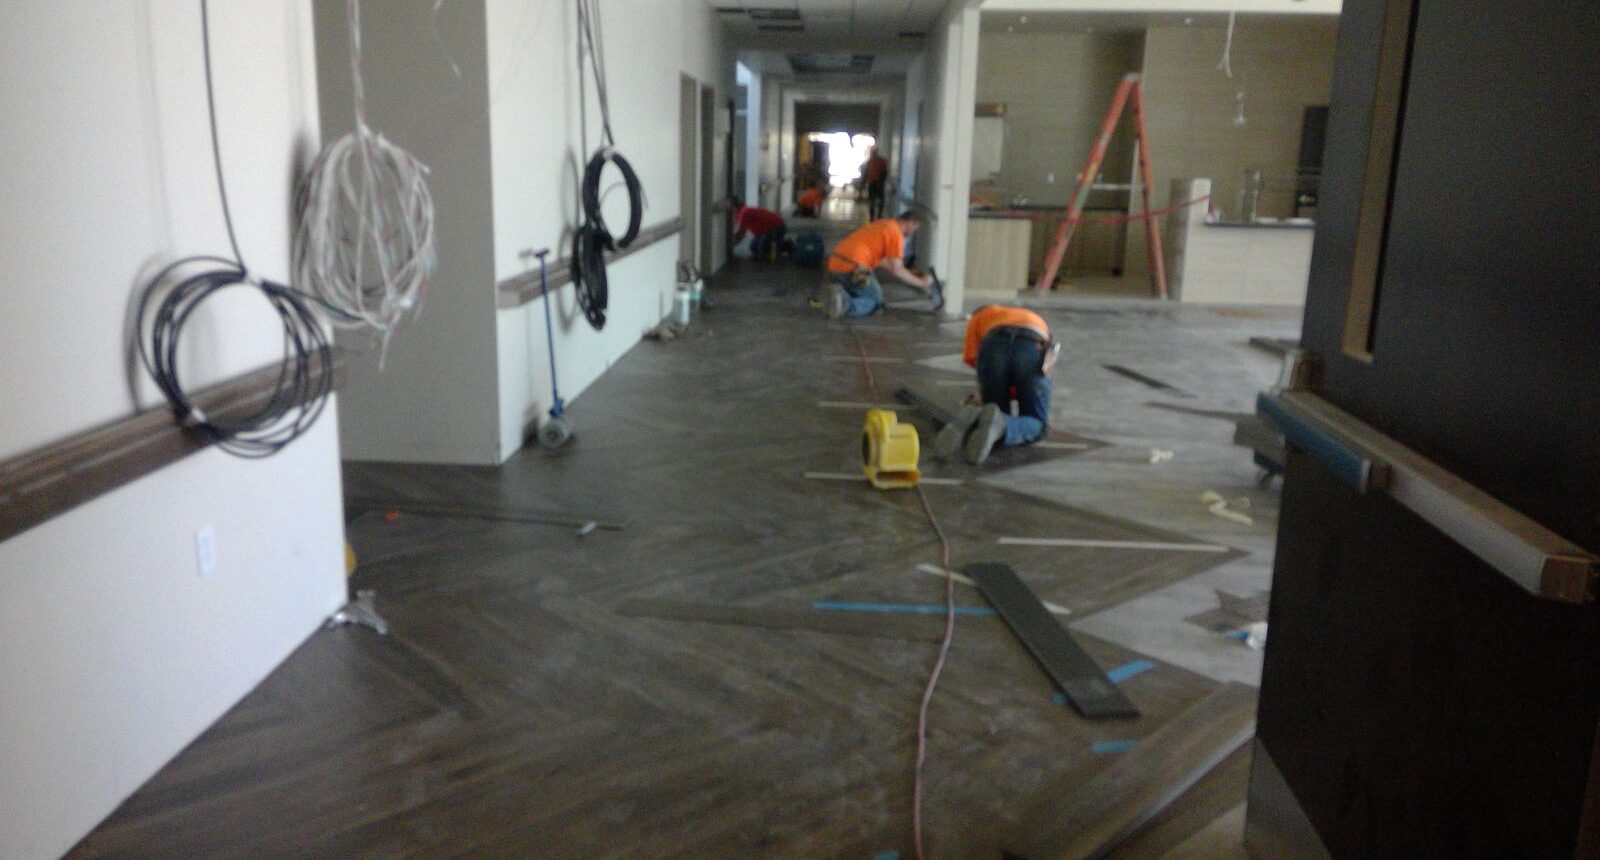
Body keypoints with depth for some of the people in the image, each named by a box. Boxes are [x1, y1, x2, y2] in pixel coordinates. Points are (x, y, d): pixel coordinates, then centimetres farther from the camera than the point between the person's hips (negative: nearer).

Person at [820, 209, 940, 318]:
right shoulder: (896, 233, -5)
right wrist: (920, 283, 2)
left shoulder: (882, 224, 24)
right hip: (852, 270, -9)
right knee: (875, 302, 10)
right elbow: (896, 270, -10)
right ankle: (844, 304, -15)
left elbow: (881, 262, 30)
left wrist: (908, 273, 32)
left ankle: (841, 295, -1)